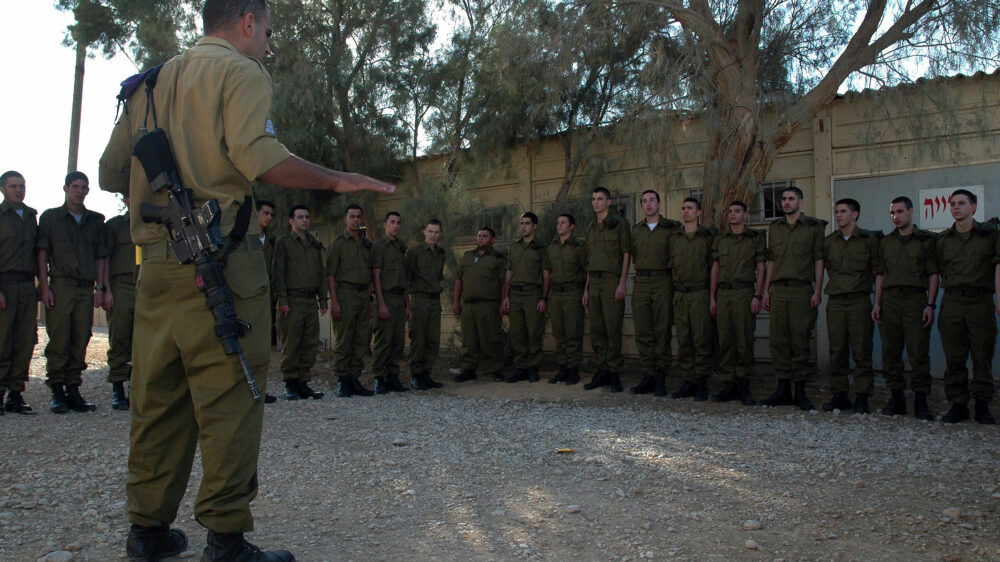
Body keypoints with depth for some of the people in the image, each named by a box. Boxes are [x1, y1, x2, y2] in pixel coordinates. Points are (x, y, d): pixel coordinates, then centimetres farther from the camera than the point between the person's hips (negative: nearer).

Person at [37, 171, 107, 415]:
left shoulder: (96, 220, 16)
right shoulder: (50, 217, 9)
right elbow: (42, 253, 4)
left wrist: (100, 287, 6)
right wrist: (44, 286, -6)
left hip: (86, 289, 3)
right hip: (60, 286, -2)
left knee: (80, 341, 1)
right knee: (58, 340, -5)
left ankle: (73, 391, 6)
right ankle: (57, 392, 0)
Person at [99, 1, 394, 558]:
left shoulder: (151, 82, 21)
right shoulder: (242, 72, -1)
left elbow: (111, 172, 20)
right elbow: (259, 156, -18)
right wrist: (337, 180, -10)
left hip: (155, 261, 8)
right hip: (219, 261, -7)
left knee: (158, 396, 12)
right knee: (229, 398, -4)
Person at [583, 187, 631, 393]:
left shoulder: (619, 224, -1)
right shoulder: (591, 228, 18)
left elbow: (626, 254, -5)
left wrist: (622, 283, -14)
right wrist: (586, 288, 16)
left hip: (612, 281, -6)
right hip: (594, 283, 6)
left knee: (613, 329, -8)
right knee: (596, 330, 6)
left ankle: (615, 374, -3)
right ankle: (602, 372, 14)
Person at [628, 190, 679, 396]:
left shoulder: (672, 228, 3)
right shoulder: (635, 230, 14)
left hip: (663, 282, -3)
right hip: (641, 283, 3)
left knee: (662, 331, -2)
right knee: (643, 332, 1)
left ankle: (661, 378, 3)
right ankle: (648, 376, 6)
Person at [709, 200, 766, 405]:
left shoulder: (756, 238, 7)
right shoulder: (719, 240, 16)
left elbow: (761, 269, 2)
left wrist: (757, 296, -8)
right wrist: (712, 297, 8)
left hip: (744, 292, -3)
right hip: (723, 293, 3)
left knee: (744, 341, -5)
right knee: (725, 341, 1)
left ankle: (744, 385, 2)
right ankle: (730, 385, 6)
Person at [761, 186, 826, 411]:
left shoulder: (814, 227, 3)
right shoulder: (774, 228, 16)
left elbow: (819, 260, 0)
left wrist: (817, 291, -7)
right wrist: (766, 290, 12)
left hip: (802, 289, -4)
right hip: (778, 290, 4)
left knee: (800, 340, -3)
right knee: (779, 341, 3)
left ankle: (800, 392, 5)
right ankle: (783, 390, 10)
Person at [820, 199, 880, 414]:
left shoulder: (869, 239, 1)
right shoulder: (829, 241, 11)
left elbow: (876, 269, 5)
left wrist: (864, 286, 4)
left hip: (859, 300, -3)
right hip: (835, 301, 3)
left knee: (861, 350, -3)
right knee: (837, 350, 5)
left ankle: (862, 396, 3)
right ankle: (839, 394, 12)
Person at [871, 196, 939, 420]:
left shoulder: (926, 239, 5)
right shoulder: (885, 242, 16)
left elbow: (933, 274, 1)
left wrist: (930, 304, -7)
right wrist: (877, 303, 7)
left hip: (915, 299, -4)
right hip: (890, 300, 4)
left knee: (919, 352, -7)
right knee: (890, 352, 4)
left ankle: (921, 401, -1)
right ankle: (897, 398, 12)